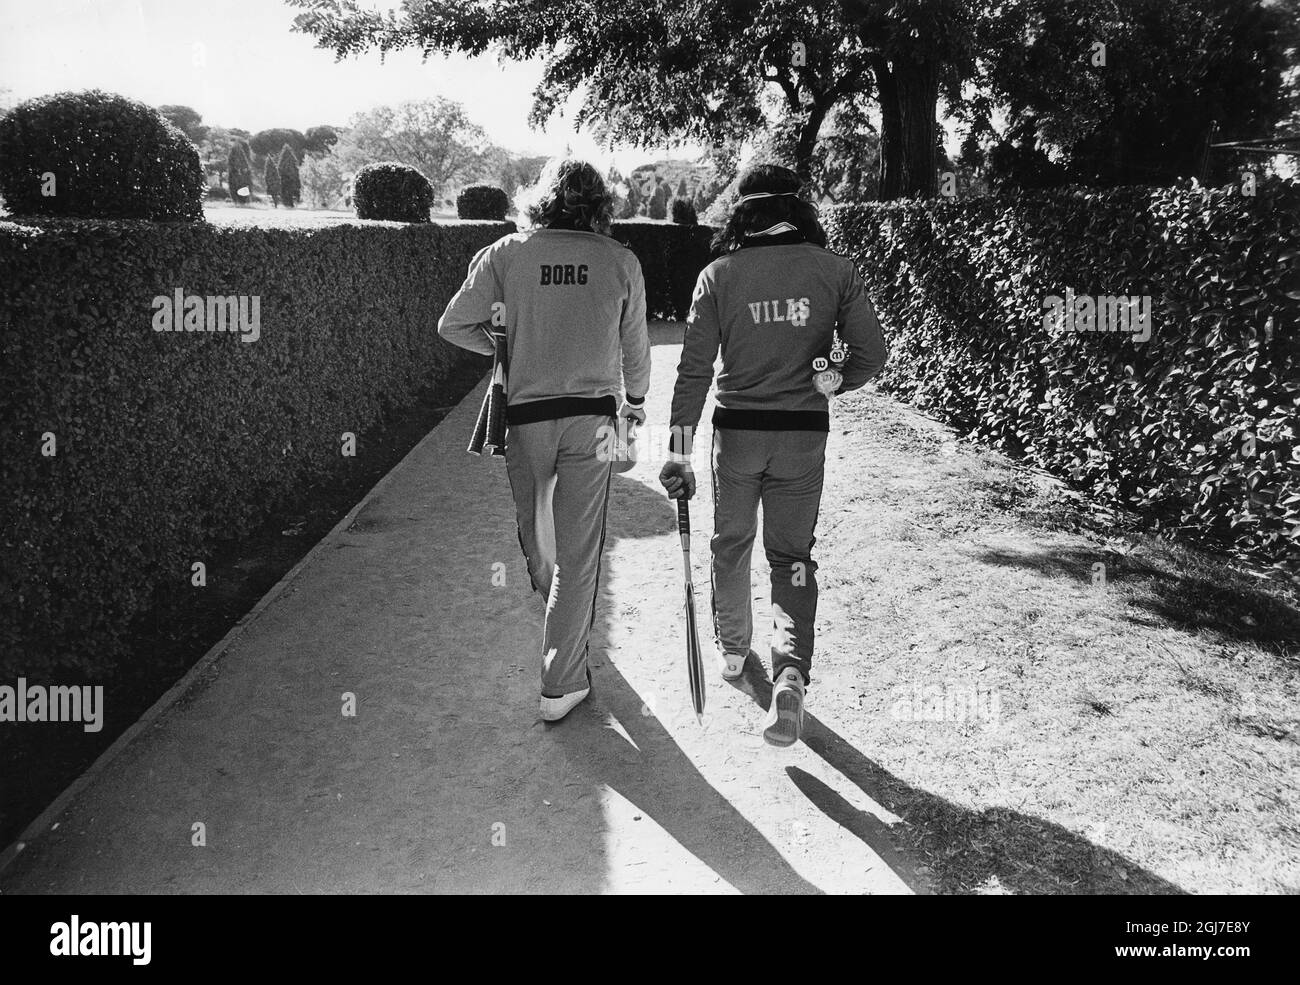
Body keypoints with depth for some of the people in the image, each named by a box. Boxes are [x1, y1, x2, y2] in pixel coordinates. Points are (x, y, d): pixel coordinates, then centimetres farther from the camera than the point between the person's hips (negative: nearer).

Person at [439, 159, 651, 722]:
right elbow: (636, 346, 9)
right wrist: (635, 399, 28)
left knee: (531, 533, 22)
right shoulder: (621, 261, 1)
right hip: (591, 417, 0)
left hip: (523, 415, 1)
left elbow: (452, 325, -1)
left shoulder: (506, 254, -1)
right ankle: (560, 685, 10)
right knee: (578, 554, 5)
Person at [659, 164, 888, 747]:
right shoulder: (835, 270, -3)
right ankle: (791, 668, -8)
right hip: (804, 434, 1)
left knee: (731, 544, 20)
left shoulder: (719, 274, -4)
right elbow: (871, 355, -4)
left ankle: (732, 649, 37)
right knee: (792, 555, 11)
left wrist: (680, 451, -7)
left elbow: (694, 368, -8)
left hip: (737, 430, 0)